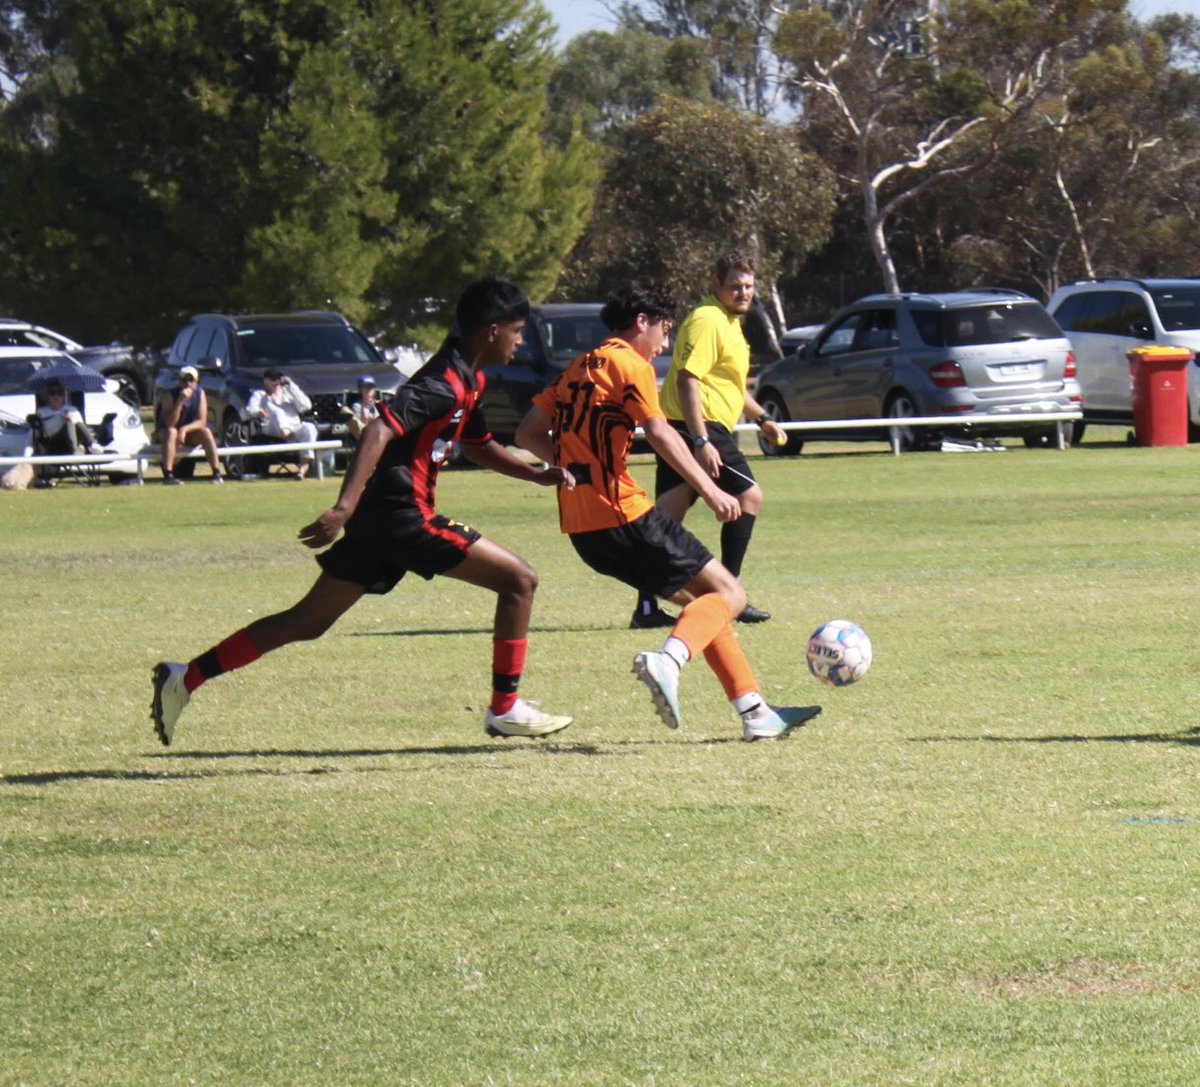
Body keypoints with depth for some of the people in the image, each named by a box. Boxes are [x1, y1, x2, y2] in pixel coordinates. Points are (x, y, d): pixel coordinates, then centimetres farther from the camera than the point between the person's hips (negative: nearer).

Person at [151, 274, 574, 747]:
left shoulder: (467, 383, 16)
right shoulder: (445, 383, -16)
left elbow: (477, 446, 34)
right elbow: (380, 430, -28)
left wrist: (537, 475, 21)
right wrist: (345, 508, -37)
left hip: (380, 518, 10)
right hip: (401, 514, -10)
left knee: (308, 621, 11)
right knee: (518, 580, -5)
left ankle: (184, 678, 8)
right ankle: (505, 709, -2)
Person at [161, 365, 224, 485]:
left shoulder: (200, 394, -9)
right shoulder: (172, 395, -16)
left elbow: (202, 422, -16)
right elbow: (169, 424, -26)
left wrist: (185, 429, -32)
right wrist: (180, 401, -35)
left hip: (192, 435, 2)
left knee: (206, 432, -27)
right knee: (171, 432, -34)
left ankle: (217, 473, -28)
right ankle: (168, 475, -43)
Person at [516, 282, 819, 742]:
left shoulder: (580, 368, 20)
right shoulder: (630, 364, -5)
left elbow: (529, 434, 19)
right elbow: (659, 434, -17)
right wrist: (710, 490, -18)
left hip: (582, 526, 9)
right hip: (624, 514, -9)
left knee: (701, 598, 18)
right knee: (728, 594, -4)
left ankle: (755, 712, 14)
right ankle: (668, 661, -32)